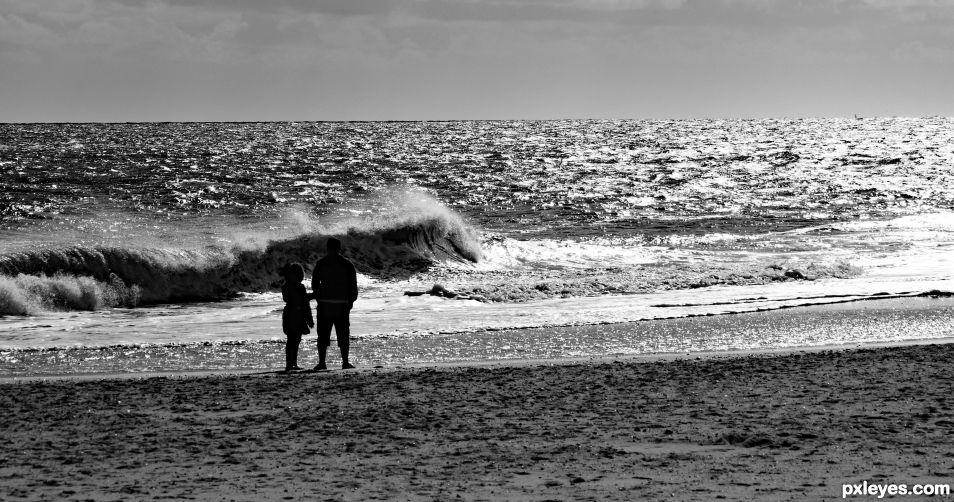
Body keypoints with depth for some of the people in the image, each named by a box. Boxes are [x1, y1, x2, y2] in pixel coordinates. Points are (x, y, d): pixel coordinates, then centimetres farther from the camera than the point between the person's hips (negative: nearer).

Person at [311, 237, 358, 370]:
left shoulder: (321, 263, 1)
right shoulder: (347, 264, 0)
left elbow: (314, 284, 3)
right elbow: (353, 284, 1)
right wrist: (351, 301, 11)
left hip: (324, 304, 0)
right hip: (342, 304, 0)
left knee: (323, 334, 4)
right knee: (343, 334, 5)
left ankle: (322, 362, -2)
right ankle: (345, 362, -1)